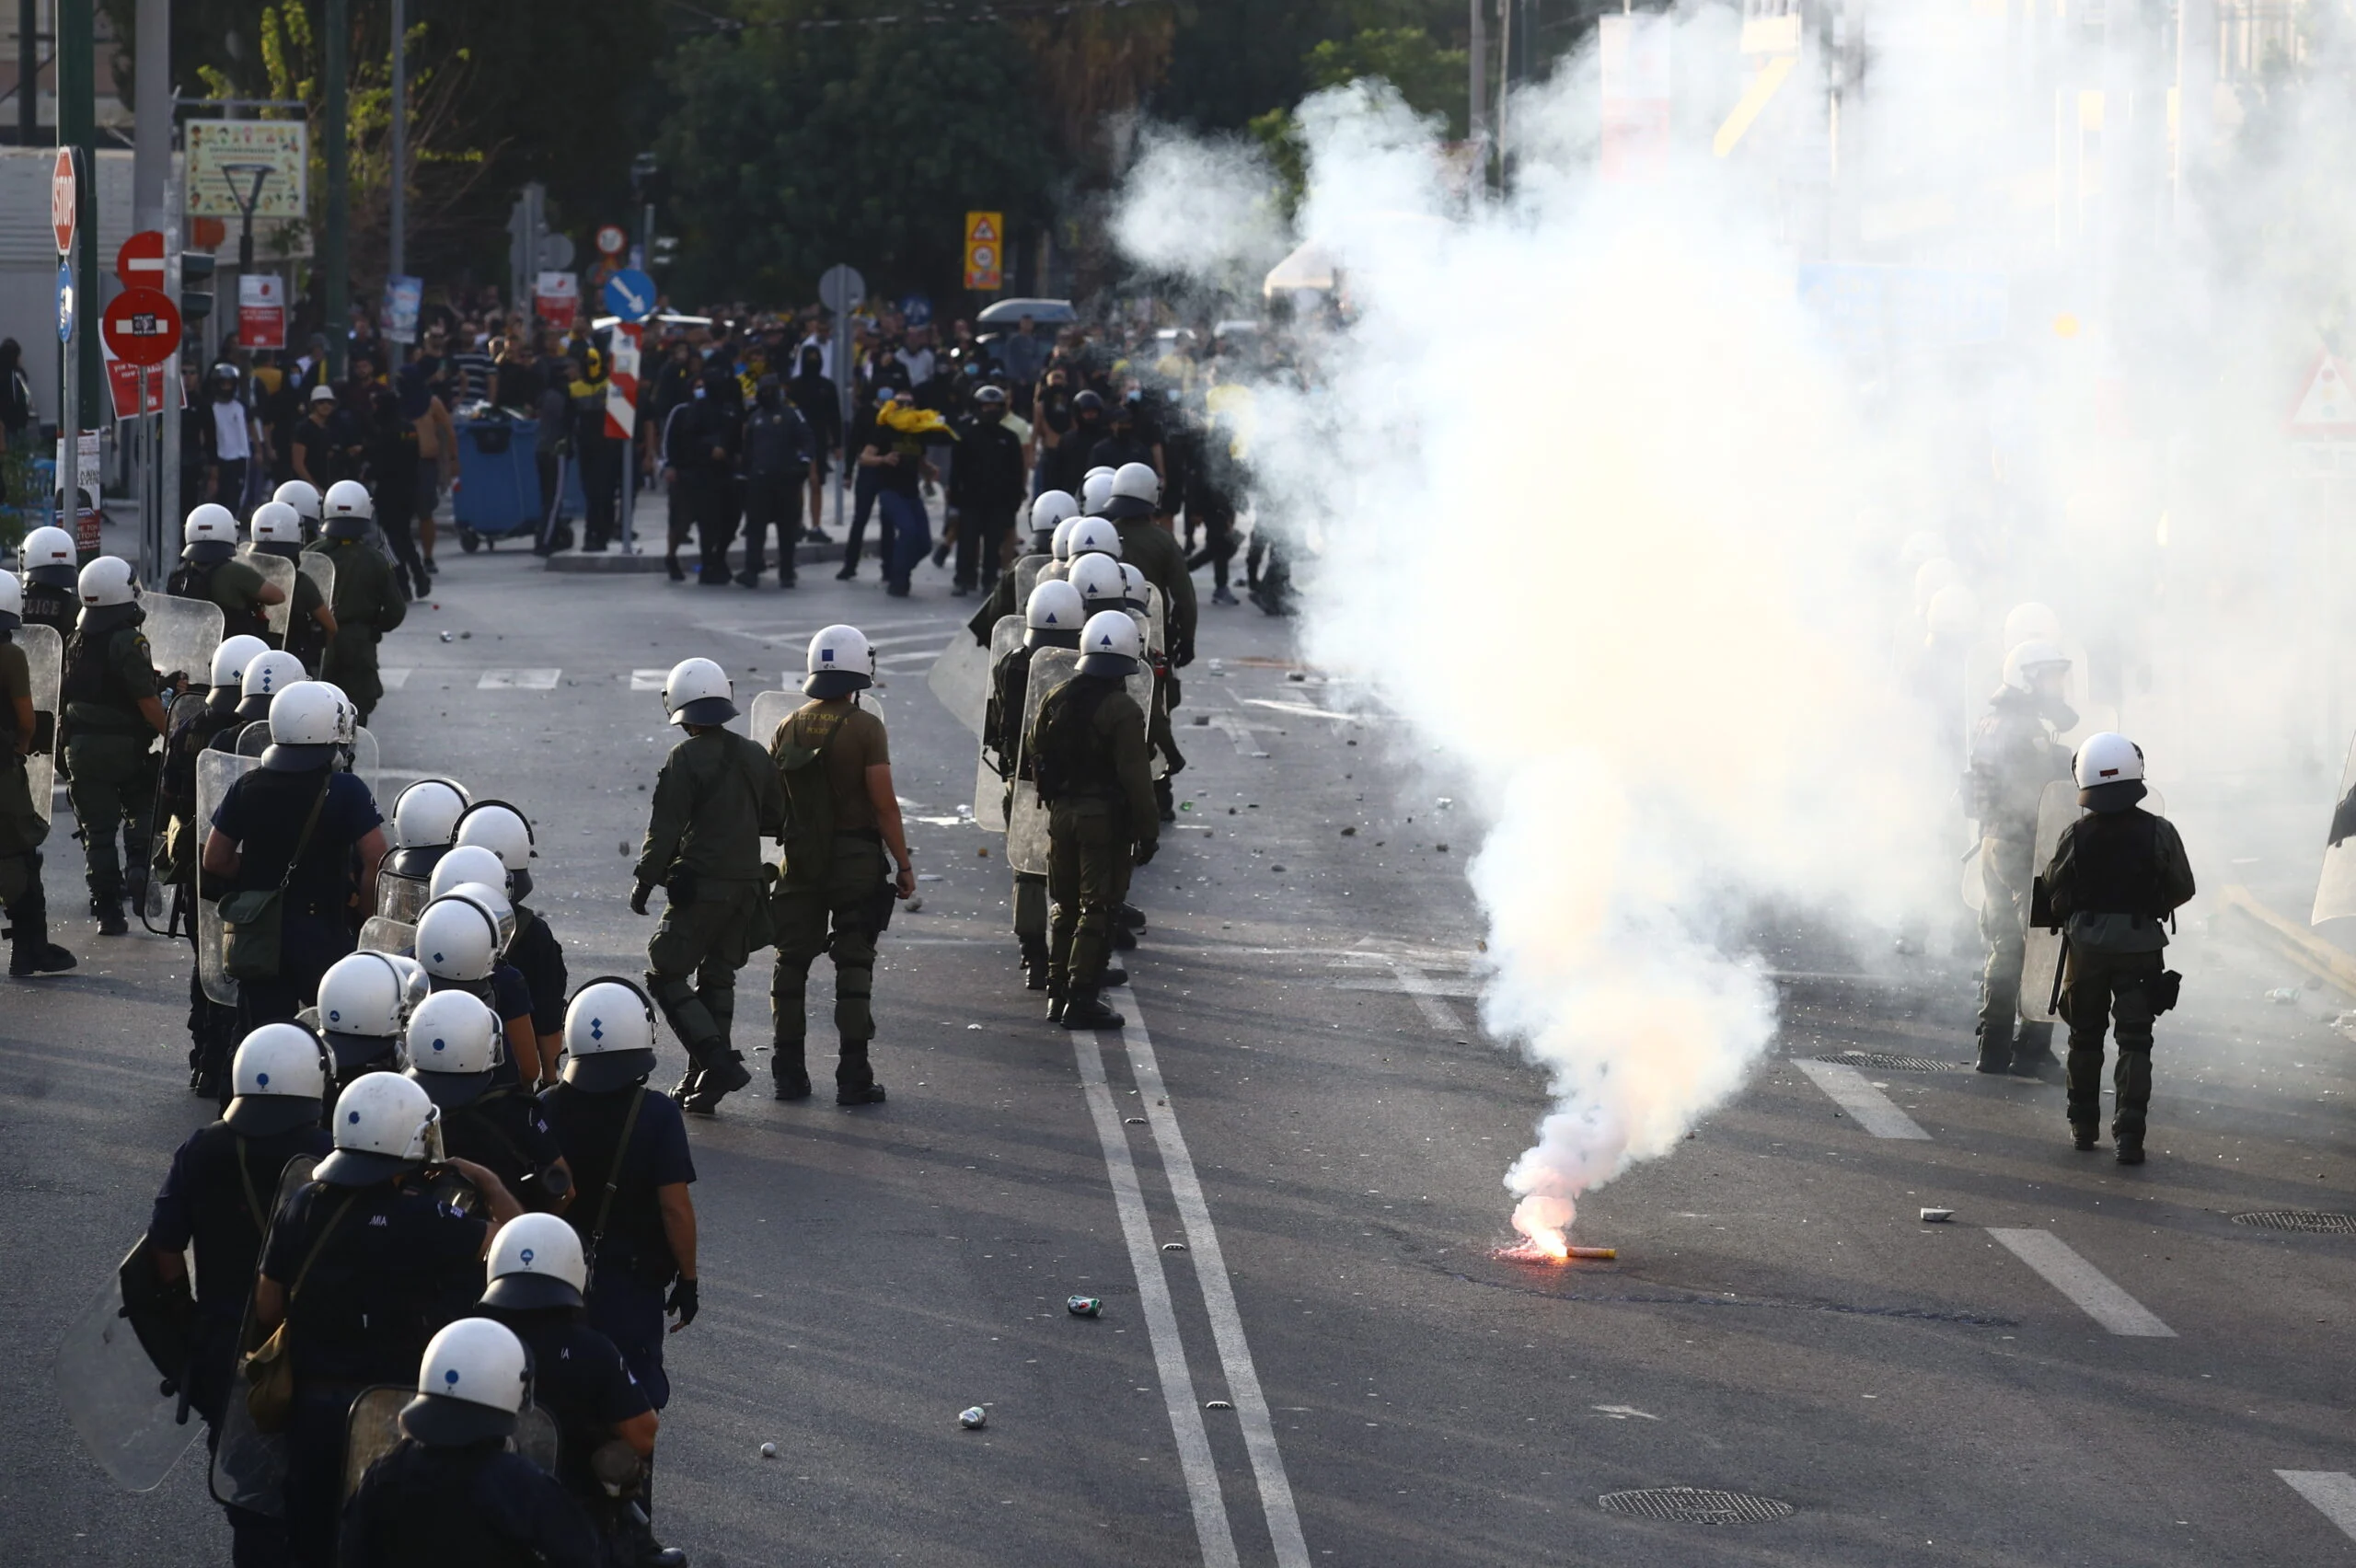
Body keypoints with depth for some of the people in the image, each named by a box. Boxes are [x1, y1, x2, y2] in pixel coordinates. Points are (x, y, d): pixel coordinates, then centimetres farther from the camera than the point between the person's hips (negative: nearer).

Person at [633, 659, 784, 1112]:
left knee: (667, 976, 0)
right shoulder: (754, 756, 7)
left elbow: (665, 828, -14)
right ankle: (703, 1084, 16)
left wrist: (645, 882, -5)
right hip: (746, 883, 7)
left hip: (699, 886, -7)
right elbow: (775, 818, 16)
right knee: (717, 979, 15)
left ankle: (718, 1062, -13)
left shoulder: (685, 760, -12)